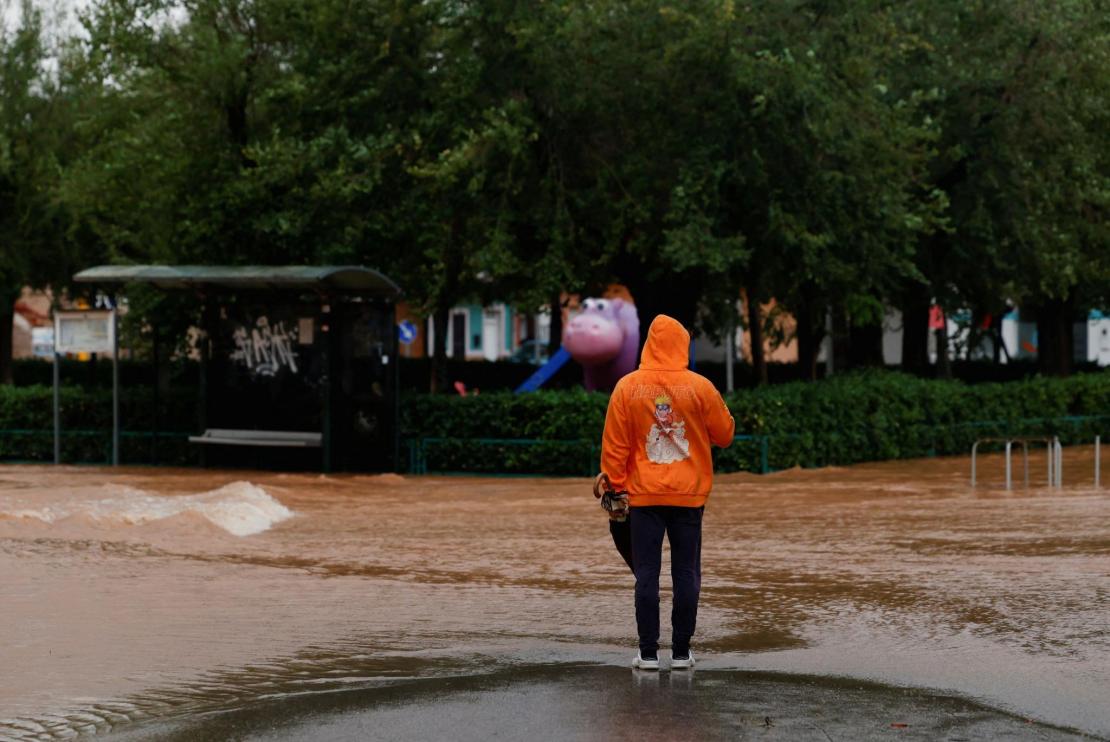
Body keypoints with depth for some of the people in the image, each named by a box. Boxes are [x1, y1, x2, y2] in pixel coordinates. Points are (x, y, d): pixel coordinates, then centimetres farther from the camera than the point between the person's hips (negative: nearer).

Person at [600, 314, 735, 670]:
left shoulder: (628, 387, -3)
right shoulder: (700, 387, -4)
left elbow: (613, 444, -2)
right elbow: (725, 434, 6)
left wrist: (614, 485, 8)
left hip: (643, 495, 0)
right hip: (689, 496, 0)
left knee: (647, 575, 3)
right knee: (686, 575, 6)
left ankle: (648, 653, 2)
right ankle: (681, 653, 8)